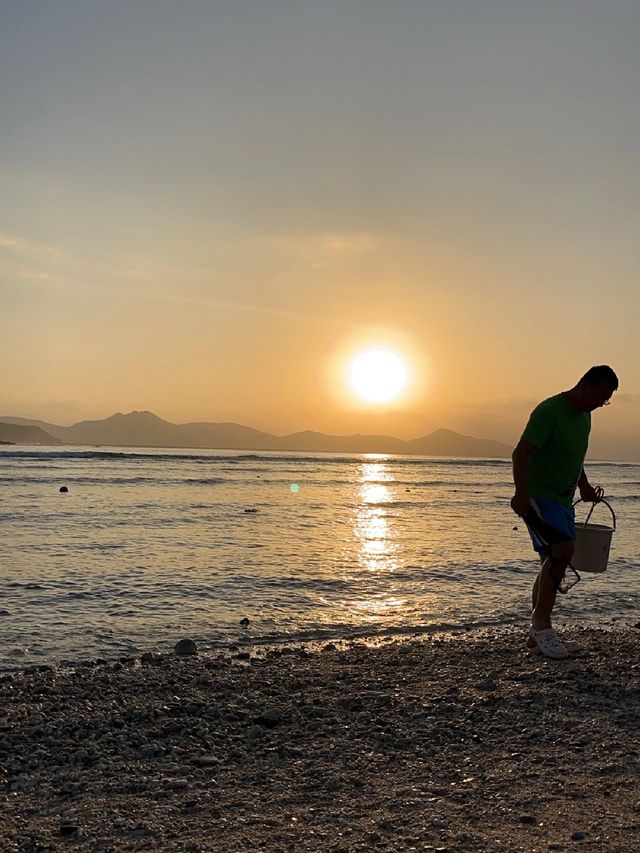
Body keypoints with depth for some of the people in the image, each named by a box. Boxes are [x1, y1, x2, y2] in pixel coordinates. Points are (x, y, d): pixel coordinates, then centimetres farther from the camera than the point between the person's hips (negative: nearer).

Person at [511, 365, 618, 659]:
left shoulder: (584, 415, 14)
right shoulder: (549, 411, -15)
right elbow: (521, 453, -20)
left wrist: (585, 488, 21)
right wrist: (521, 495, -28)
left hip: (563, 501, 9)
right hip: (539, 497, -9)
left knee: (553, 563, 8)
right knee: (563, 549, -25)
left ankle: (538, 636, 15)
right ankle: (542, 624, -17)